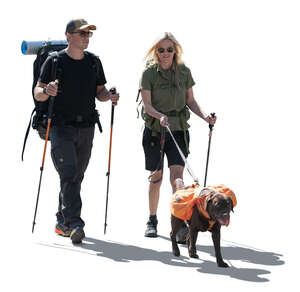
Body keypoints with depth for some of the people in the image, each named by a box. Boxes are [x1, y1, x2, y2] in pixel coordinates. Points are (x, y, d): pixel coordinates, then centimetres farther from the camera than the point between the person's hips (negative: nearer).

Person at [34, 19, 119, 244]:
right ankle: (73, 224, -20)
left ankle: (62, 222, 21)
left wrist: (109, 96, -6)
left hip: (86, 127, 5)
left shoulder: (94, 62, 11)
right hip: (61, 126, -5)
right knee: (69, 174, -15)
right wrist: (47, 91, -25)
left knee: (77, 177, 9)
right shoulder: (55, 61, -3)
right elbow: (37, 94, -2)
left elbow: (99, 91, 17)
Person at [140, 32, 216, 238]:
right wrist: (160, 116, -29)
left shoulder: (184, 72, 4)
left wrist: (205, 117, -7)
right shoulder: (149, 73, -4)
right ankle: (152, 221, 21)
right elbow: (147, 104, -10)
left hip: (179, 130, 1)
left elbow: (190, 101, 10)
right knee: (156, 178, 4)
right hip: (154, 130, -1)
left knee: (177, 176, -11)